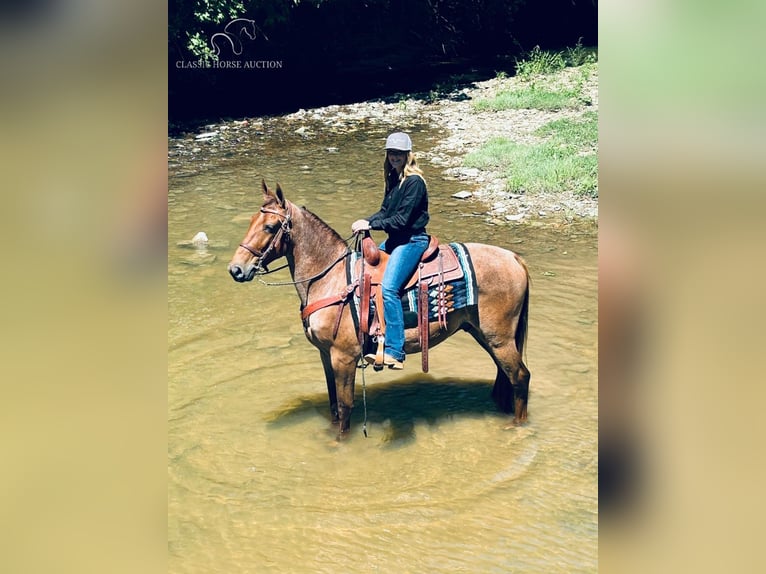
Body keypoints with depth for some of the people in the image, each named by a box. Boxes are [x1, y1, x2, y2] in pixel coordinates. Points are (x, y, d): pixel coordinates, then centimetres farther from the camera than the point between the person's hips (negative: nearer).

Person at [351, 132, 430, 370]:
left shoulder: (414, 181, -16)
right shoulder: (394, 178, 12)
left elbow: (401, 219, -20)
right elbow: (385, 211, 15)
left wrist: (370, 224, -18)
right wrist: (367, 221, -3)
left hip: (412, 240, -10)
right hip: (394, 239, 11)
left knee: (389, 287, -27)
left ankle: (395, 352, -27)